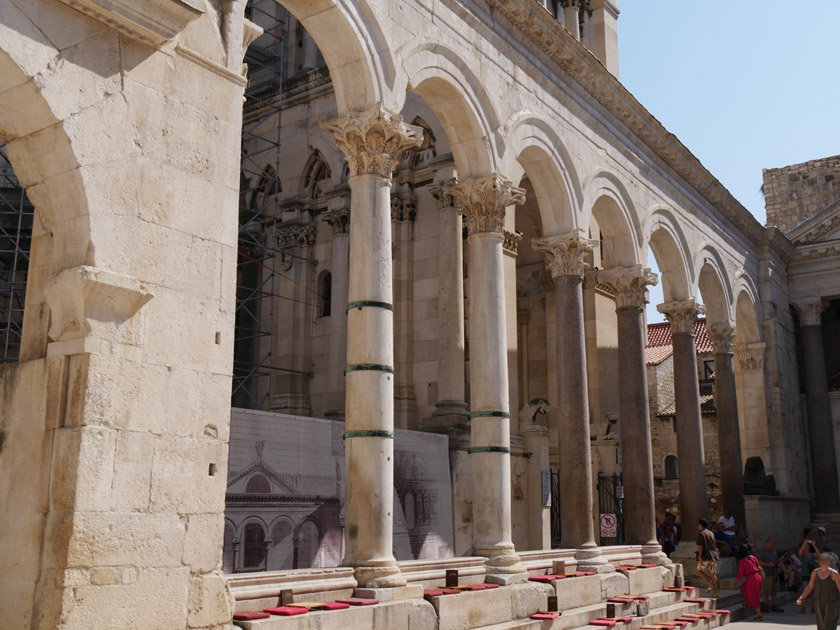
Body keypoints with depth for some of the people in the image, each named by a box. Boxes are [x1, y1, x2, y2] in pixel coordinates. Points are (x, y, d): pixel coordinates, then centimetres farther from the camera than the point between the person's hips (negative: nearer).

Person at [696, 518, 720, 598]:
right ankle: (715, 592, 7)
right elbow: (715, 545, 19)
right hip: (714, 555, 6)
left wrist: (700, 556, -15)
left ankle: (711, 585, -3)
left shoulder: (701, 534, -7)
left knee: (699, 570, 10)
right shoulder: (711, 533, 14)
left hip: (706, 555, -6)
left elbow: (701, 546, -14)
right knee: (713, 573, 9)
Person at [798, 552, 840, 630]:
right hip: (819, 602, 5)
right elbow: (810, 587, 8)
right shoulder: (815, 572, 2)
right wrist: (801, 598, 0)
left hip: (832, 602, -4)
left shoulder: (834, 574, -11)